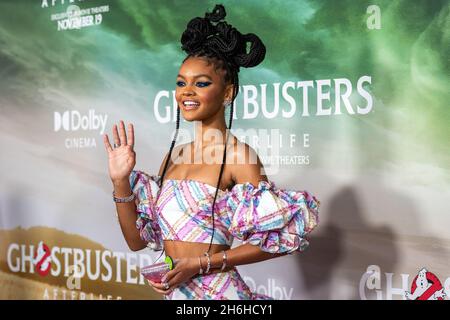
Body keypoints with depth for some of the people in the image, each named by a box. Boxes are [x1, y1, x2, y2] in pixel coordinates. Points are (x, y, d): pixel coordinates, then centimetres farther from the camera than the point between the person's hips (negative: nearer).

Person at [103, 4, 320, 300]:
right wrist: (121, 181, -8)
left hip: (216, 292, -6)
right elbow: (137, 239, 4)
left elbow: (274, 240, -12)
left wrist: (202, 263, -17)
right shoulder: (175, 155, 4)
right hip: (174, 291, 6)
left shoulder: (239, 155, -13)